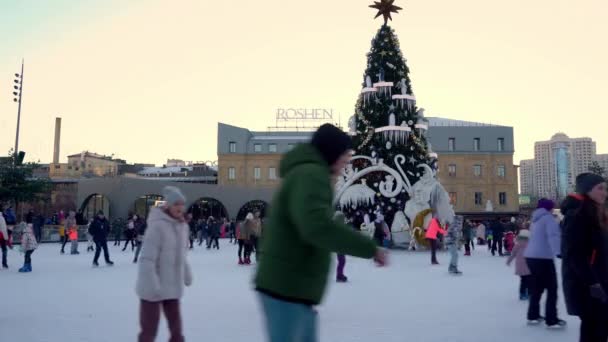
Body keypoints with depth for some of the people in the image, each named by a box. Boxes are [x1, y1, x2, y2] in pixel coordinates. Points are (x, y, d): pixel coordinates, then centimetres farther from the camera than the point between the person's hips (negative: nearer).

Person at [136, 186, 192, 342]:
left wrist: (187, 273, 10)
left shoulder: (182, 225, 4)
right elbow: (147, 259, -22)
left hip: (172, 287, 7)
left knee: (176, 328, 15)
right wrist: (152, 286, -27)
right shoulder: (158, 225, -19)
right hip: (153, 288, -7)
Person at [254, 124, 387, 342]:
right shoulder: (310, 174, -15)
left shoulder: (304, 174, 18)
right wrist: (370, 248, -25)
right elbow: (317, 227, -31)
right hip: (286, 290, -10)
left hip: (293, 289, 10)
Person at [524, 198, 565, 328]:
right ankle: (552, 320, 0)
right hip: (542, 258, -9)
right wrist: (558, 252, -39)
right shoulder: (548, 218, -8)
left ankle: (533, 316, 22)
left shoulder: (536, 220, 18)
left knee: (536, 287, 17)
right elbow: (553, 236, -26)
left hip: (531, 256, 9)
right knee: (552, 288, -1)